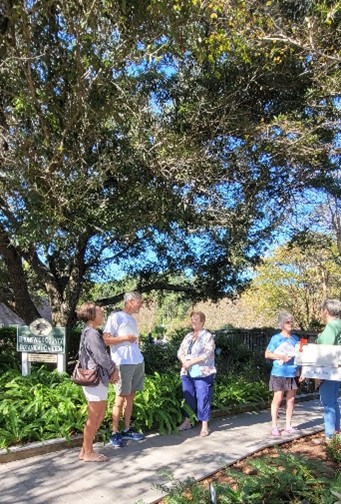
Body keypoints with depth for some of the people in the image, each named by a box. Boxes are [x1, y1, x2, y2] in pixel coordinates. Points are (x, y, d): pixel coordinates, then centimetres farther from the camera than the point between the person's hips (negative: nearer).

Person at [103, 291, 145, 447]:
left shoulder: (132, 319, 17)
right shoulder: (116, 316, -6)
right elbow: (106, 339, -11)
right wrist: (126, 338, -13)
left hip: (138, 361, 7)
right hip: (123, 363, -7)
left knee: (130, 395, 11)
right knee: (121, 397, 0)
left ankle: (127, 430, 20)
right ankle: (115, 433, 10)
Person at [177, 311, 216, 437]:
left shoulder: (207, 336, -5)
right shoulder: (188, 336, 15)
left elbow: (207, 354, -15)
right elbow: (180, 351, 10)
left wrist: (191, 362, -18)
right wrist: (184, 361, -11)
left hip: (203, 374, -6)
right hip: (187, 373, 6)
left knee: (203, 399, -3)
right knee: (188, 398, 13)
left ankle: (205, 426, 5)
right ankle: (187, 422, 25)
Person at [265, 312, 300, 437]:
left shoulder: (296, 338, 9)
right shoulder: (276, 338, -5)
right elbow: (267, 354, -4)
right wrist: (281, 357, -17)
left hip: (293, 373, 5)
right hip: (279, 373, -4)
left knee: (291, 399, 9)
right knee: (278, 399, -1)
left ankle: (288, 426, 20)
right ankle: (274, 427, 7)